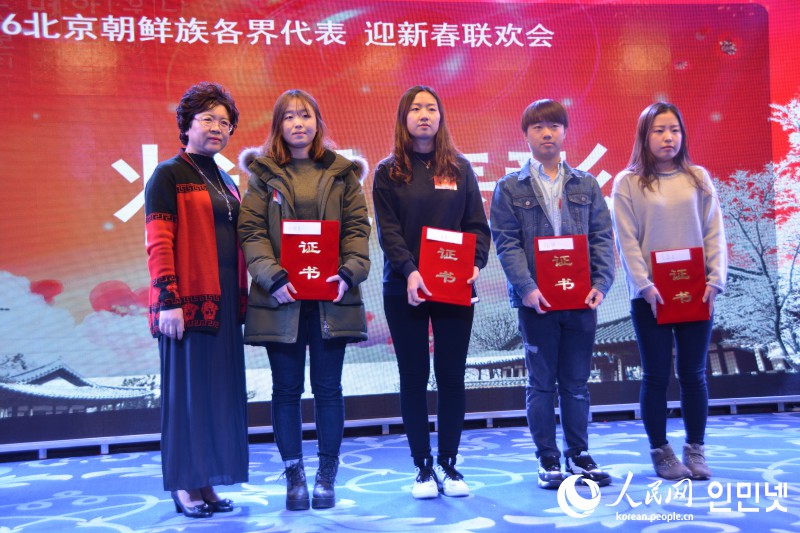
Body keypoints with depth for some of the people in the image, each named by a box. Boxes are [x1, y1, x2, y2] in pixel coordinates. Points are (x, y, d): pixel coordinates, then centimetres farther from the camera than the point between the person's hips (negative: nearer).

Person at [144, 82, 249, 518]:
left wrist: (241, 295, 14)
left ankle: (208, 482, 18)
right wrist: (168, 301, -18)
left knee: (222, 389, 8)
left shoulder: (226, 181, 18)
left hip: (225, 300, 7)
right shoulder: (168, 175, -3)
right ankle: (184, 486, 10)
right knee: (186, 389, 0)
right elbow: (158, 244, -11)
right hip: (189, 301, -7)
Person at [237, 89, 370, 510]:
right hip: (281, 298, 0)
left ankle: (327, 476, 17)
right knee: (286, 389, 6)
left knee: (328, 388, 6)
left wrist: (349, 273, -13)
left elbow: (357, 229, 4)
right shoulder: (263, 173, 6)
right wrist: (273, 276, -16)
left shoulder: (341, 173, 9)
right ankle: (294, 476, 18)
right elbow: (251, 232, -1)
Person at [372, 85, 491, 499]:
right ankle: (423, 466, 14)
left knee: (452, 376, 5)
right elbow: (387, 231, -6)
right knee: (414, 377, 4)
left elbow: (477, 224, 5)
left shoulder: (459, 168, 9)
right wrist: (409, 271, -21)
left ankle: (448, 464, 17)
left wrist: (476, 263, -13)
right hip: (405, 290, -1)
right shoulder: (388, 172, 4)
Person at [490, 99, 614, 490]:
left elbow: (602, 238, 6)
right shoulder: (510, 187, 2)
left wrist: (601, 283, -8)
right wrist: (526, 287, -17)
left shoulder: (586, 185, 9)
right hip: (536, 299, -2)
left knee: (576, 382, 10)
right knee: (541, 382, 6)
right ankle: (547, 460, 17)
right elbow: (506, 242, -6)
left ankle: (579, 456, 22)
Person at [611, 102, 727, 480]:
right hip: (650, 296, -2)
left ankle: (695, 449, 20)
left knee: (693, 374, 8)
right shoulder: (628, 183, 0)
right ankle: (660, 451, 17)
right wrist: (645, 286, -13)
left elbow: (714, 233, 5)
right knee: (656, 376, 4)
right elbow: (626, 241, -5)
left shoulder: (698, 178, 8)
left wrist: (715, 280, -5)